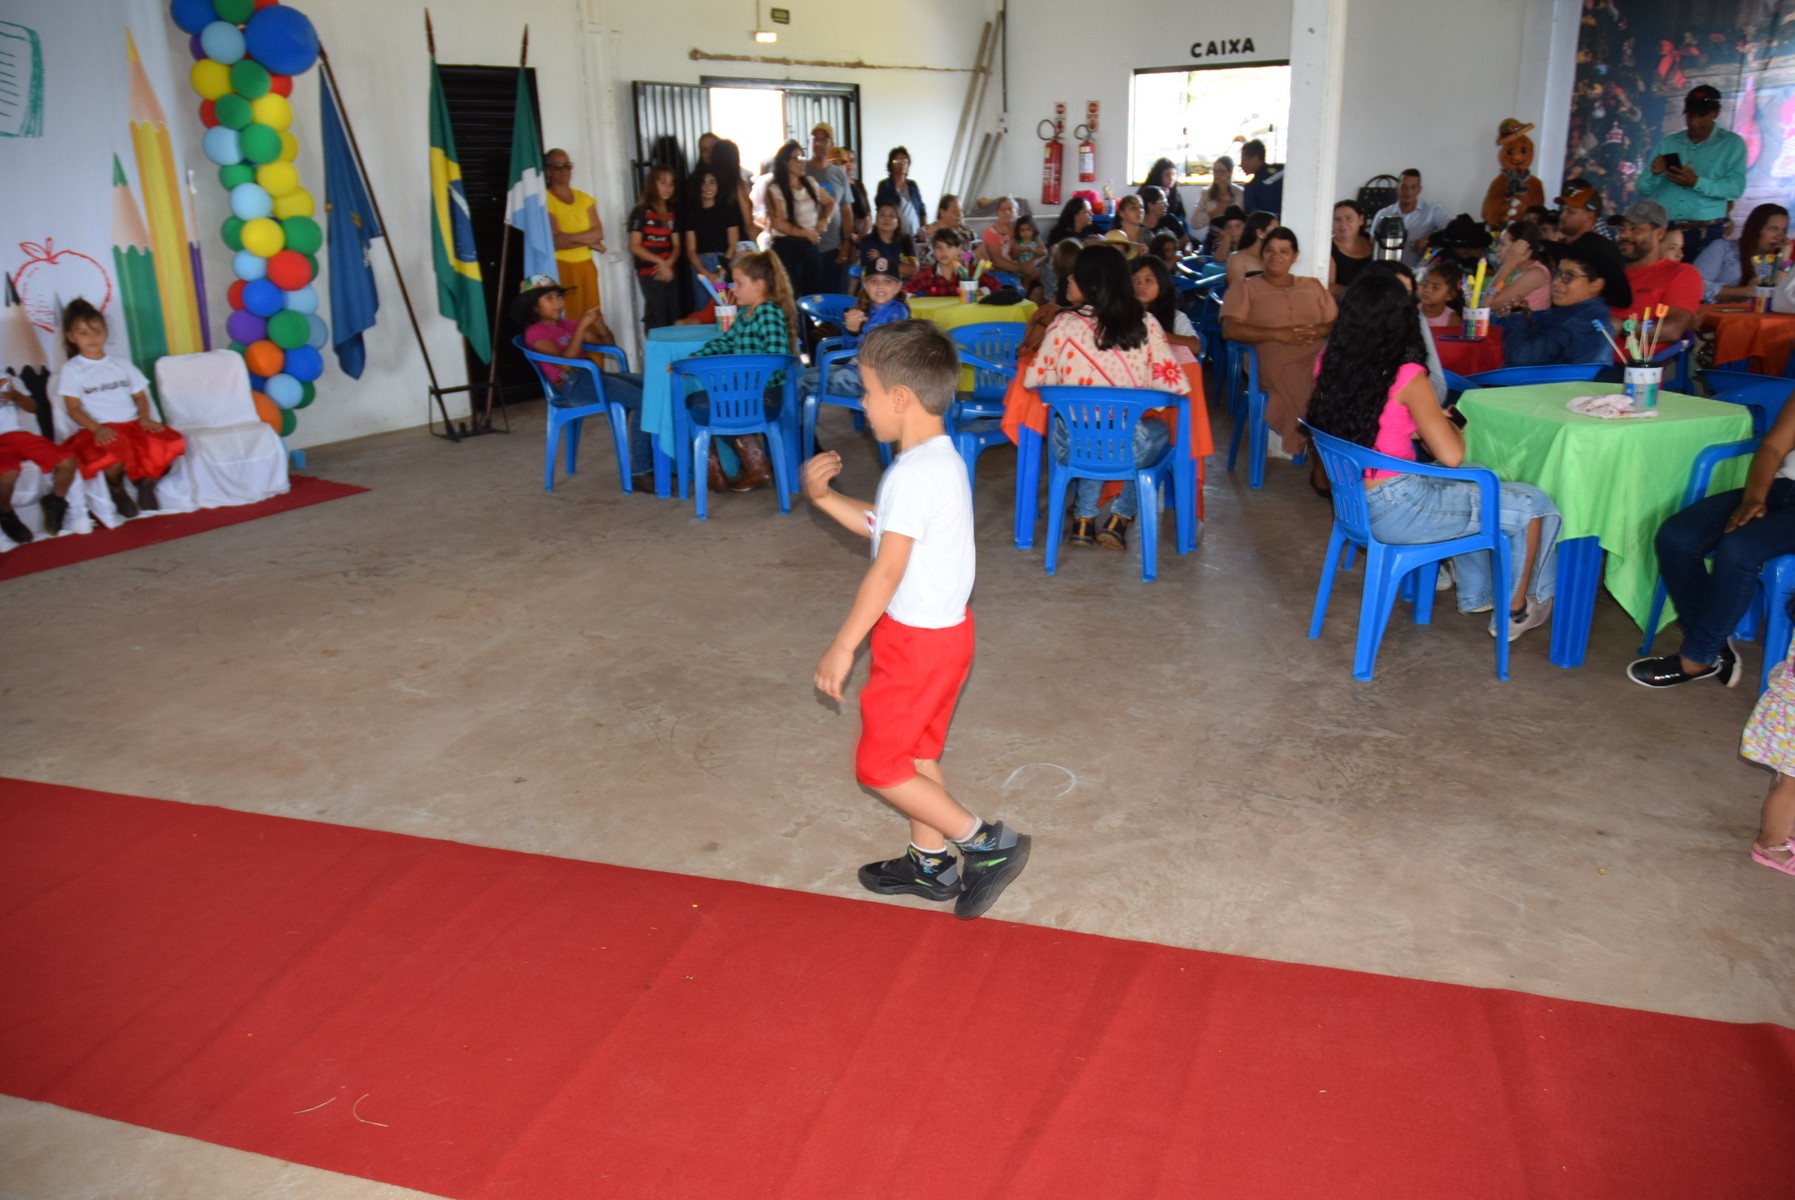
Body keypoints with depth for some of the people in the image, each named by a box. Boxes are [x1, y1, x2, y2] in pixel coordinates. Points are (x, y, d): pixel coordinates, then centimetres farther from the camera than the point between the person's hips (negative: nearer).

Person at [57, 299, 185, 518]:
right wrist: (96, 428, -19)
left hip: (133, 425, 4)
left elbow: (140, 396, 16)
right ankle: (116, 489, -3)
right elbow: (74, 409, -1)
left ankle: (147, 483, 2)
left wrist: (145, 418, -6)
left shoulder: (122, 365, 19)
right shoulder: (71, 370, 6)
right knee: (117, 450, -40)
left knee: (171, 443, -27)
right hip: (101, 430, -4)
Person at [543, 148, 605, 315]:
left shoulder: (584, 198, 13)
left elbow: (599, 232, 2)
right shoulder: (545, 200, -6)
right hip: (562, 268, -6)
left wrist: (568, 237, -12)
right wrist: (589, 241, -7)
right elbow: (556, 241, -15)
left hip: (586, 267, 6)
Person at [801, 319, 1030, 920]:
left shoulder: (914, 474, -25)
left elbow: (887, 569, -26)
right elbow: (885, 527, 15)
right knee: (917, 752, 22)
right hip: (940, 629, 10)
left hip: (917, 642, -10)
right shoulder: (942, 458, 6)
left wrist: (843, 647, -22)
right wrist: (825, 498, 4)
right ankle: (931, 864, 35)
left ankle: (987, 843, 6)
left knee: (878, 765, 3)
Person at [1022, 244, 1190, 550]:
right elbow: (1176, 384, -2)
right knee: (1159, 430, 34)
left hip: (1072, 446, 1)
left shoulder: (1065, 324, -6)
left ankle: (1084, 519, 27)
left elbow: (1033, 379, 0)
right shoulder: (1145, 323, -2)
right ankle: (1119, 519, 24)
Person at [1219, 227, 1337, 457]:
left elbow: (1338, 324, 20)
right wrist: (1278, 334, -10)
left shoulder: (1313, 286, 28)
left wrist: (1317, 331, -5)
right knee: (1312, 390, -37)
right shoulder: (1245, 287, 15)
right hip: (1273, 357, -4)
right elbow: (1230, 329, -1)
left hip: (1318, 354, 4)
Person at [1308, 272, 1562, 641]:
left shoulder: (1330, 364, -1)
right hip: (1396, 511, -8)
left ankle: (1477, 594, 45)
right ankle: (1516, 611, 29)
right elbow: (1451, 456, -19)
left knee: (1474, 482, 33)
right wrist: (1446, 426, 1)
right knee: (1532, 505, 11)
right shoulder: (1406, 376, -21)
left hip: (1353, 501, 8)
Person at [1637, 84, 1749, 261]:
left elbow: (1736, 187, -8)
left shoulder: (1732, 143, 4)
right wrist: (1654, 174, -13)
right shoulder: (1666, 143, 10)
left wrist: (1696, 182, -21)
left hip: (1707, 234, -2)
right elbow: (1644, 190, 8)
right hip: (1663, 231, 2)